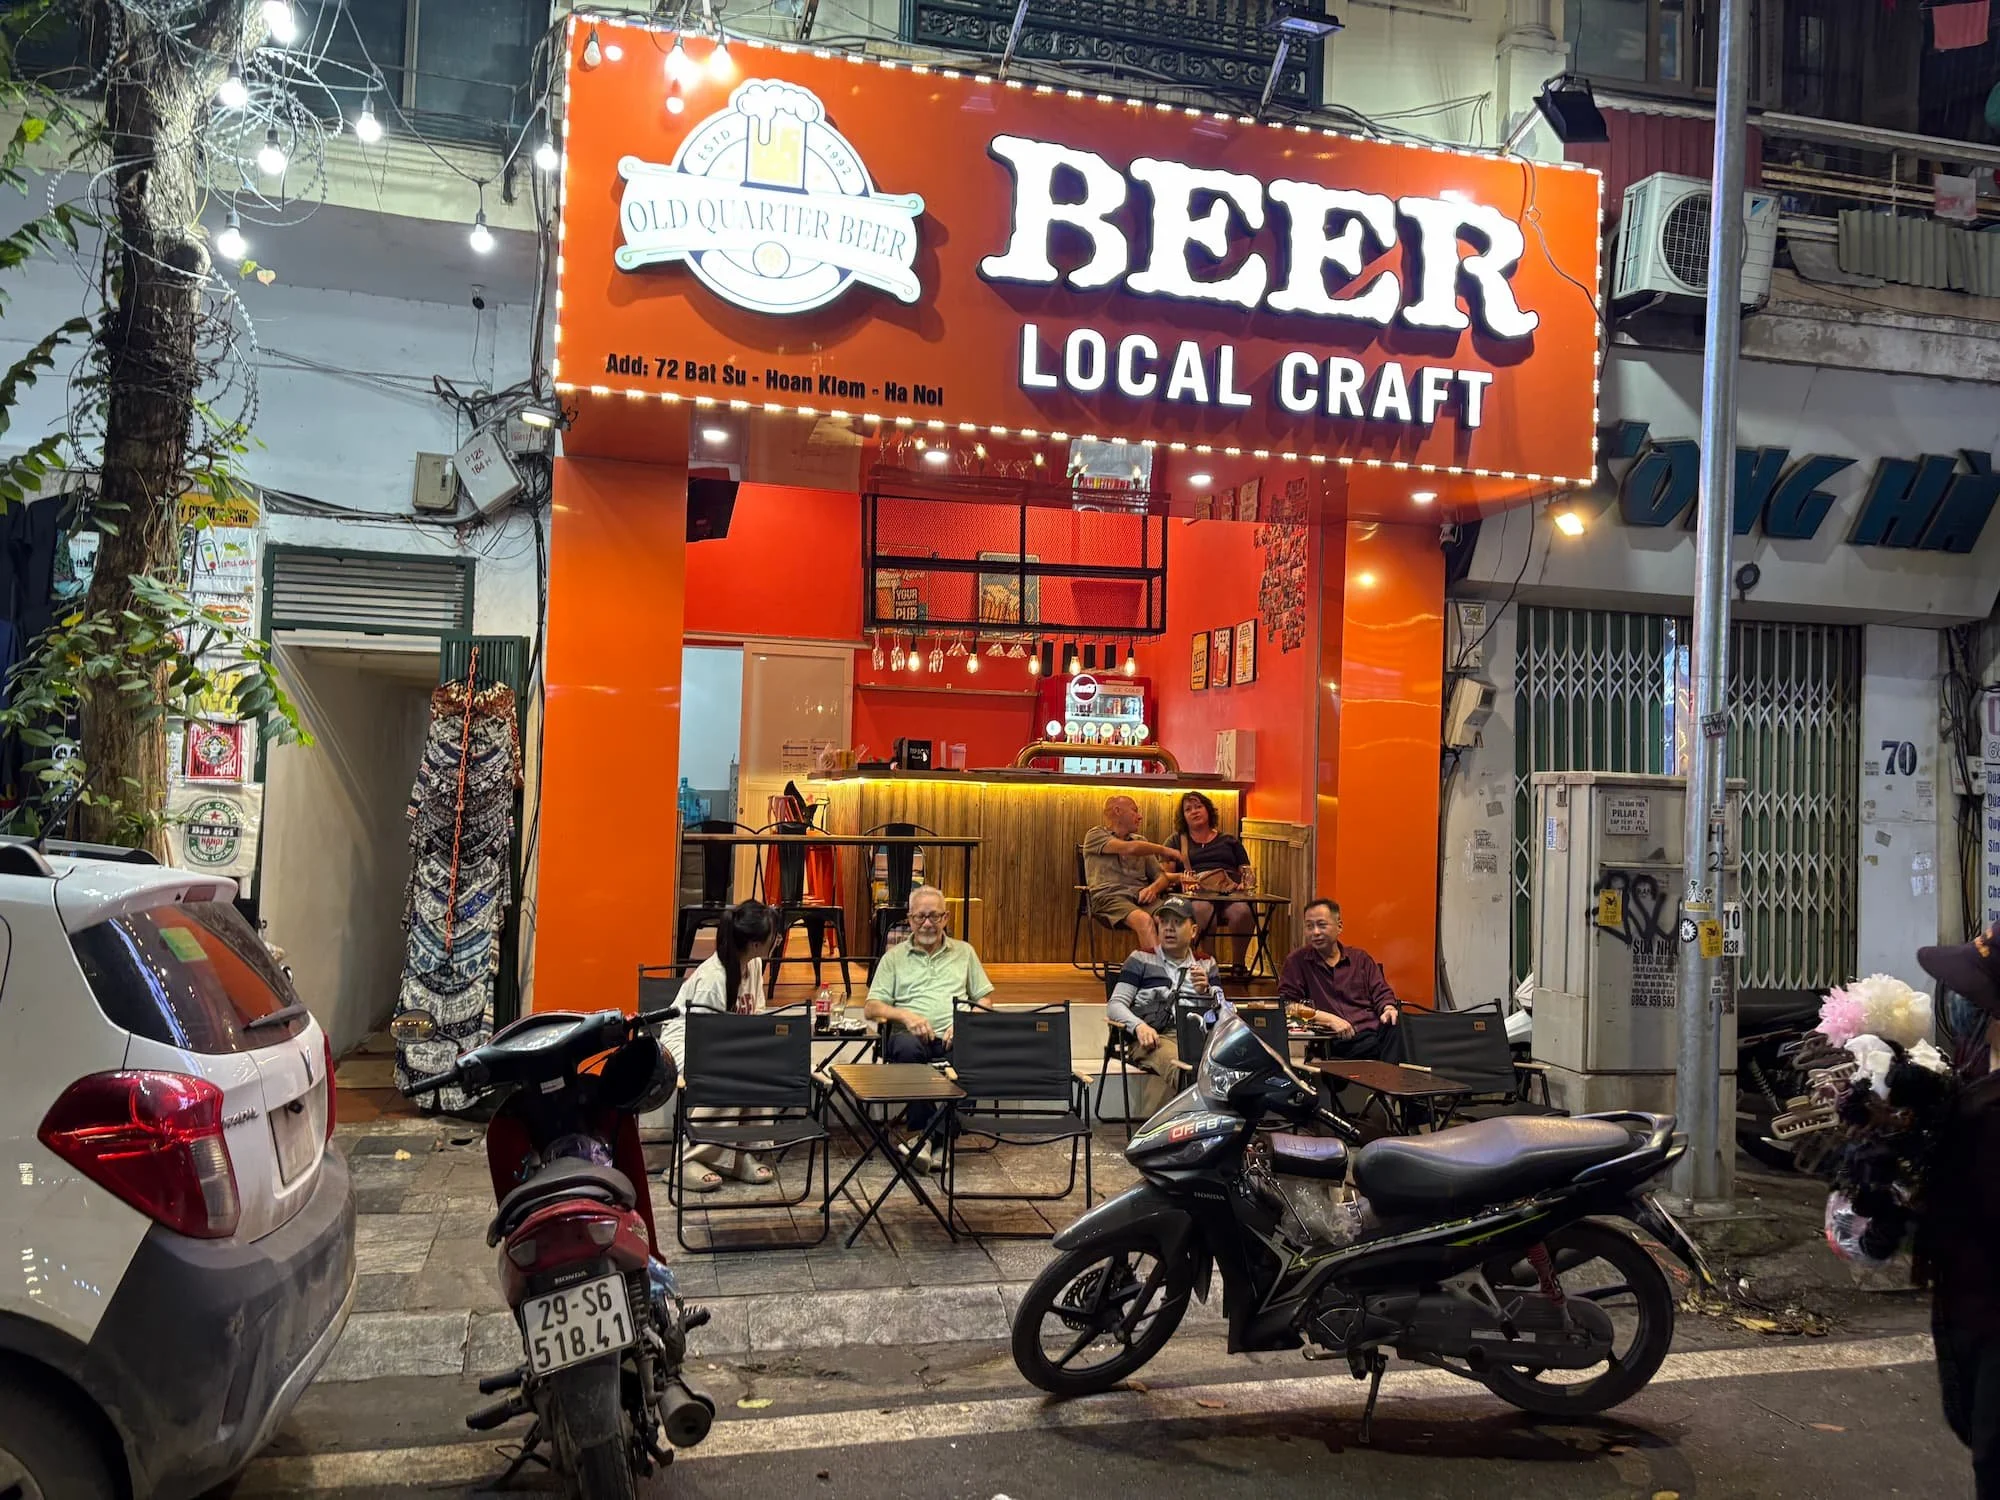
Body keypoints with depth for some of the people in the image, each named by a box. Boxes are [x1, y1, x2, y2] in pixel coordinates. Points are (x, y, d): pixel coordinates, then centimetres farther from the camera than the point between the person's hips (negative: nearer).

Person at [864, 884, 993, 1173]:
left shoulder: (964, 952, 22)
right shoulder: (894, 957, 18)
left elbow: (984, 999, 17)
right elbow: (871, 1008, 9)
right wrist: (905, 1015, -11)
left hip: (953, 1038, 1)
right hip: (913, 1035, -1)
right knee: (907, 1047, -39)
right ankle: (919, 1131, -26)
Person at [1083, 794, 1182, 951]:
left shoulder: (1140, 841, 31)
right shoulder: (1095, 835, 13)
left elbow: (1162, 877, 23)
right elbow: (1130, 848, -6)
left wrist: (1154, 887, -1)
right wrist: (1164, 850, 5)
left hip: (1142, 896, 5)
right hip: (1110, 897, -5)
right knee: (1144, 919, -38)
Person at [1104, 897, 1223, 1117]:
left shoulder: (1206, 965, 27)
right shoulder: (1141, 960, 20)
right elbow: (1115, 1006, 9)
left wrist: (1206, 991, -3)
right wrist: (1139, 1026, -12)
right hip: (1156, 1038, -2)